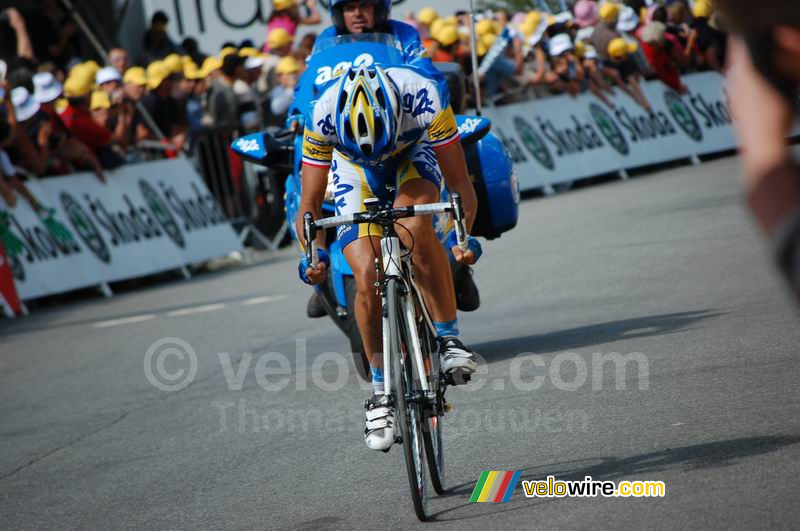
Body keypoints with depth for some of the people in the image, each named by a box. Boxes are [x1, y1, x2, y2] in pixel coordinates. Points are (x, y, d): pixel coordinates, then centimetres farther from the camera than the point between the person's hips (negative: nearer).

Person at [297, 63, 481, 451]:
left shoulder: (425, 99, -38)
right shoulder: (322, 116, -34)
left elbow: (459, 184, -32)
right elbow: (310, 205, -25)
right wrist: (314, 254, -40)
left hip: (414, 155, -1)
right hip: (355, 172, 1)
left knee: (413, 226, -34)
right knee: (367, 278, -15)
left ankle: (448, 336, -19)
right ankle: (381, 391, 2)